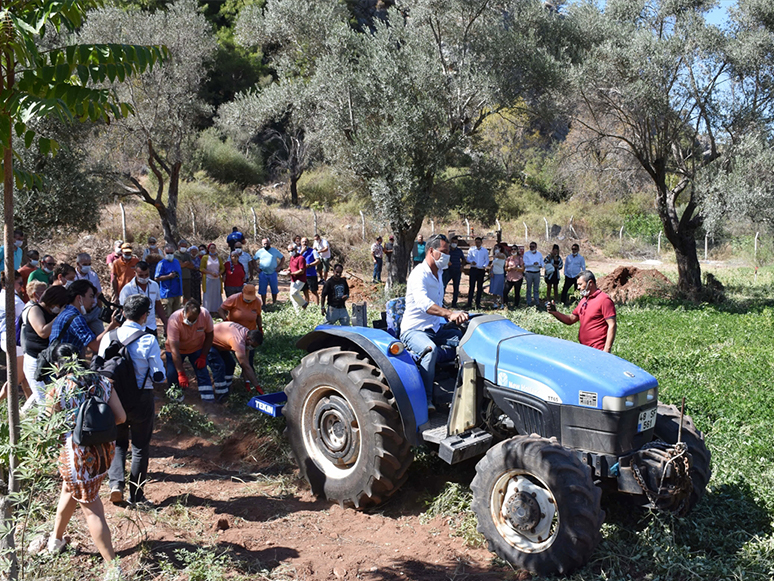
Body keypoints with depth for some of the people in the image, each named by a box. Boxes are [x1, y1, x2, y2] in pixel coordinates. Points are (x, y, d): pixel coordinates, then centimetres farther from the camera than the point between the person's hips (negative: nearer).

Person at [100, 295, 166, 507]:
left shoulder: (108, 337, -2)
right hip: (141, 398, -3)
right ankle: (136, 495, 19)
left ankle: (116, 483, 5)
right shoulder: (148, 340, -15)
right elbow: (159, 376, -12)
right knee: (141, 447, 11)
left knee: (118, 442, 22)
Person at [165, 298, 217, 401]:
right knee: (172, 374, -11)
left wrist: (203, 356, -14)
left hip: (197, 348, 2)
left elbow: (209, 335, -9)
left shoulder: (205, 314, -28)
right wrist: (181, 374, -37)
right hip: (177, 349, -1)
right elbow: (174, 350, -35)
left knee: (202, 372, -8)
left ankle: (209, 403, -4)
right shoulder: (174, 321, -36)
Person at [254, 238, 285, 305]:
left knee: (274, 289, 5)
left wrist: (279, 267, 1)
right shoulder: (260, 251, 6)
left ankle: (274, 304, 17)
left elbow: (283, 258, 11)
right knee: (262, 290, 2)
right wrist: (256, 268, 3)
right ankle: (264, 304, 12)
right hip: (263, 274, 0)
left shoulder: (275, 251, 5)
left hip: (273, 273, 0)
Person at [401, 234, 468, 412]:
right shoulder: (419, 274, -15)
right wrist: (450, 313, -48)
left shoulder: (438, 274, 16)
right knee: (430, 349, -38)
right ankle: (426, 399, -31)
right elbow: (423, 303, -35)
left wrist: (449, 315, 13)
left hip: (435, 329, 9)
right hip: (414, 330, -9)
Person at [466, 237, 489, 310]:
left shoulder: (485, 251, 9)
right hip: (473, 269, -2)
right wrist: (471, 262, -17)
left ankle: (478, 303, 12)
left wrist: (484, 266, -9)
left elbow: (487, 260, 11)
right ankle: (469, 303, -5)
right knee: (471, 286, -7)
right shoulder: (471, 249, 6)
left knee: (480, 287, 5)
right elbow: (468, 259, 5)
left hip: (481, 270, 2)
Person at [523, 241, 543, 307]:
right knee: (529, 289, 1)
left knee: (536, 289, 7)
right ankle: (529, 303, 6)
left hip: (537, 273, 3)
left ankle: (537, 302, 12)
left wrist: (541, 266, -11)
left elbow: (542, 263, 12)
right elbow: (525, 264, -8)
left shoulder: (539, 254, 11)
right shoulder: (526, 254, 1)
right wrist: (533, 263, -19)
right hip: (529, 273, -2)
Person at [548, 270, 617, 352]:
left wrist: (607, 350, -20)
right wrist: (554, 312, 0)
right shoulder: (583, 300, 16)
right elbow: (571, 319, 17)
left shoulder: (604, 300, -10)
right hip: (583, 349, 8)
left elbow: (612, 325, -15)